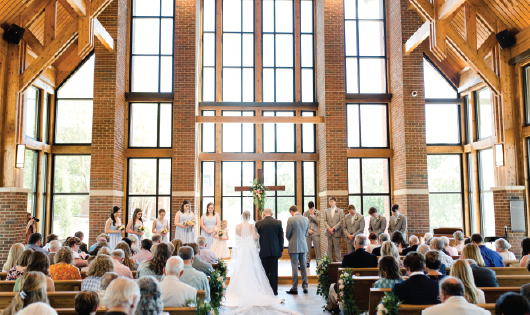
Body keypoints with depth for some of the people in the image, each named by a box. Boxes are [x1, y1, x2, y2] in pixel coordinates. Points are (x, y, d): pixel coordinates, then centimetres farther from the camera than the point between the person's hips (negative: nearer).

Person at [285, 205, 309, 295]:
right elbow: (306, 234, 12)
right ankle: (305, 287, 17)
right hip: (303, 246, 5)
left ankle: (295, 288, 5)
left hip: (294, 247, -5)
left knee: (294, 267, 0)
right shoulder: (306, 219, 4)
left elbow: (287, 234, -7)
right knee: (303, 266, 12)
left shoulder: (291, 219, -13)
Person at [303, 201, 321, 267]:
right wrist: (308, 229, -6)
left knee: (317, 248, -3)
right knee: (307, 248, 4)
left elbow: (317, 221, -6)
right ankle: (307, 262, 10)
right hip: (307, 232, 2)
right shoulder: (305, 213, 7)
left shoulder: (318, 212, 4)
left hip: (315, 232, -1)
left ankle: (318, 261, 3)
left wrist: (312, 215, -12)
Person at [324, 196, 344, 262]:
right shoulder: (327, 211, 13)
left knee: (337, 248, -4)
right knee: (329, 249, 5)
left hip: (337, 232, -3)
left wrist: (333, 228, -12)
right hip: (329, 232, 3)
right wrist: (329, 228, -9)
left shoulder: (340, 211, 4)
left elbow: (341, 221, -4)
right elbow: (325, 221, 7)